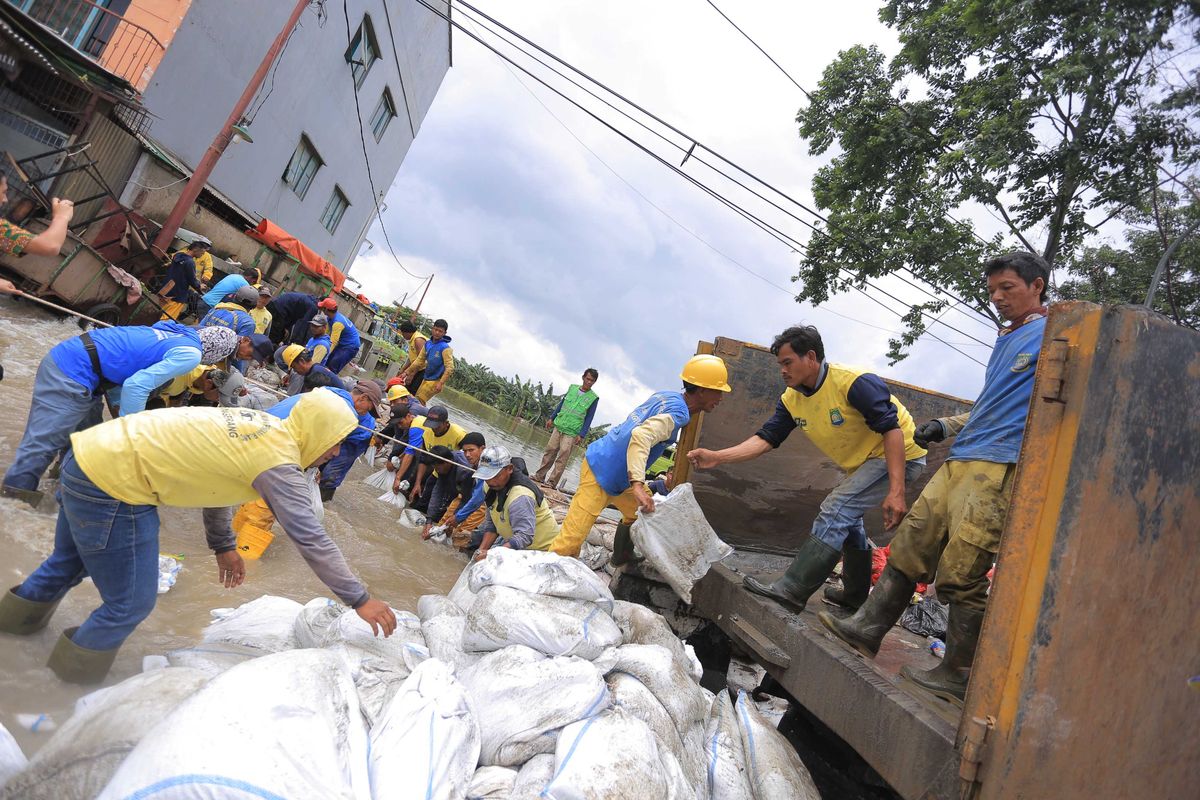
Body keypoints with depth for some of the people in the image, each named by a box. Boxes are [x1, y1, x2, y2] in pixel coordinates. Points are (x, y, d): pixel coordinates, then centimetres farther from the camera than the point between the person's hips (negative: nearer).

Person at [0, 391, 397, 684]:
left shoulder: (261, 424, 3)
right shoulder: (279, 464, -22)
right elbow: (311, 539, -22)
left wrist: (224, 545, 24)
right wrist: (359, 599, -15)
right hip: (112, 485, -9)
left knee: (70, 561, 35)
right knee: (131, 602, 5)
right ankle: (76, 676, 30)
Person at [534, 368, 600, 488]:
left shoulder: (593, 398, -5)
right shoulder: (572, 388, 7)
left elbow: (589, 418, -5)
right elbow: (561, 403, 16)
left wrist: (582, 435, -11)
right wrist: (552, 418, 16)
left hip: (572, 433, -4)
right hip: (559, 426, 4)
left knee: (562, 458, -7)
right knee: (550, 451, 6)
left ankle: (552, 483, -2)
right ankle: (539, 476, 15)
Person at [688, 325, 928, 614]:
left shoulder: (855, 382, -28)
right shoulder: (791, 399, -5)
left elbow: (892, 429, -30)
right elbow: (765, 439, -8)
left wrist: (896, 492, -36)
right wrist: (717, 457, -21)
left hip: (901, 456, -9)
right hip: (861, 463, 9)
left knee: (836, 511, -20)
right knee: (846, 519, 20)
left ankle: (791, 591, -17)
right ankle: (856, 594, 40)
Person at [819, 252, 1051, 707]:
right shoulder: (1005, 340, 25)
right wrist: (947, 426, 19)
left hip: (998, 467, -8)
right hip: (960, 462, 9)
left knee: (961, 574, -8)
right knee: (910, 546, 6)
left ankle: (957, 678, 5)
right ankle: (867, 631, 12)